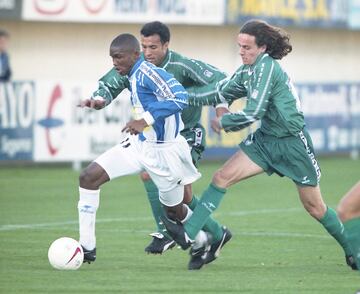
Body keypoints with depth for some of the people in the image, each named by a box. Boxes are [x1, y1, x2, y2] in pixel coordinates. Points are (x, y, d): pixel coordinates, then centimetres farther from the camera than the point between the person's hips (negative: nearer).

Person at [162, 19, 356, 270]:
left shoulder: (266, 66, -22)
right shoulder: (248, 69, 3)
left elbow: (254, 112, -26)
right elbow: (224, 93, 19)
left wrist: (223, 122, -11)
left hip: (293, 144, -8)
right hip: (265, 139, 8)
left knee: (315, 208, 2)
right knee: (223, 177, -9)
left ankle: (351, 249, 23)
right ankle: (188, 234, -13)